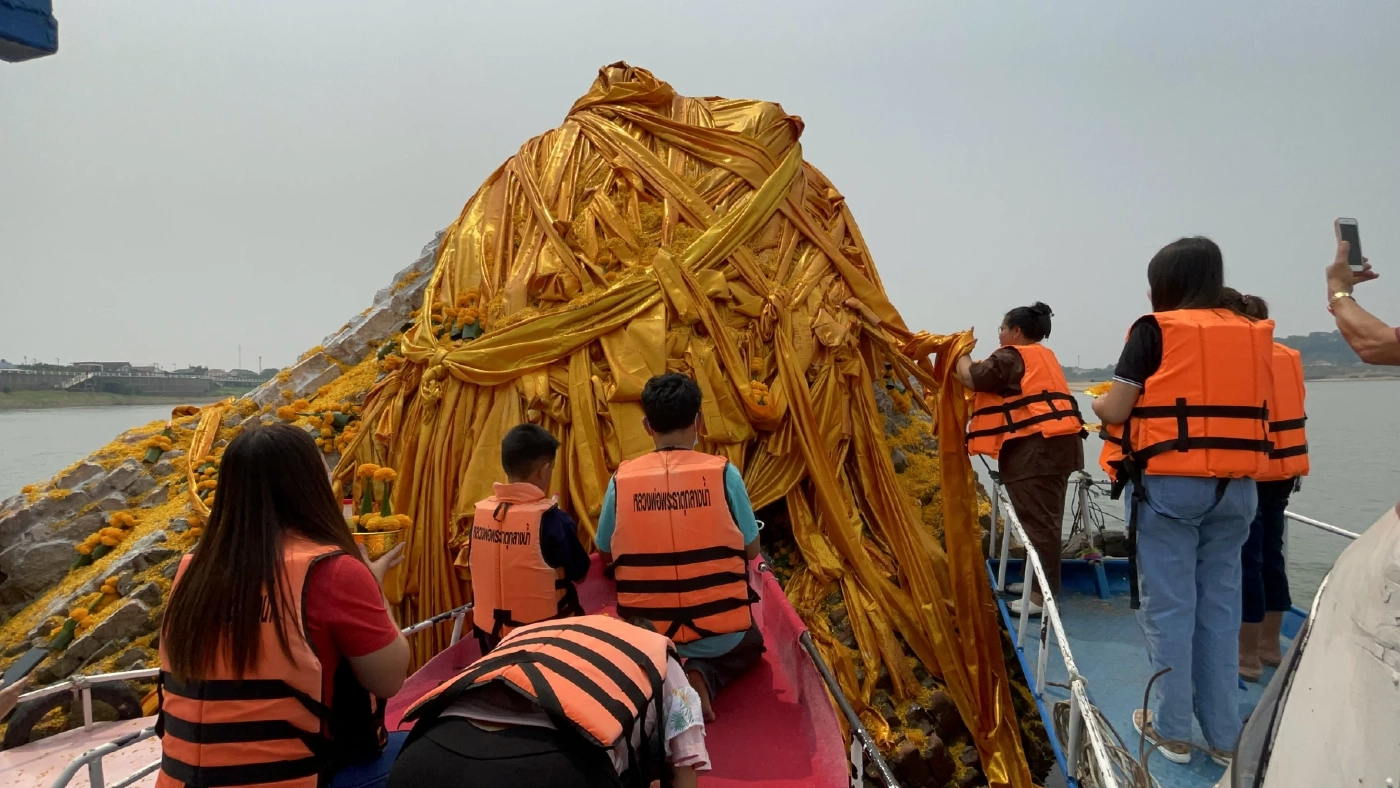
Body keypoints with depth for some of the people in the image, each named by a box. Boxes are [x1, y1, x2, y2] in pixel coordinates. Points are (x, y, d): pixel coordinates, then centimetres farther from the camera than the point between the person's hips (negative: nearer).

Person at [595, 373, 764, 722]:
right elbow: (751, 549, 0)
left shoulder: (622, 478, -7)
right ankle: (702, 678, 1)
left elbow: (605, 554, 7)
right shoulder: (723, 472, -11)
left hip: (646, 638, 3)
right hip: (719, 634, -2)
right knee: (750, 645, 33)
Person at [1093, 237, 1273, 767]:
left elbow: (1115, 411, -11)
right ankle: (1224, 734, 21)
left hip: (1167, 484, -5)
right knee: (1220, 605, 12)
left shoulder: (1155, 330, -7)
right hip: (1235, 487, 5)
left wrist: (1096, 402, 10)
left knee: (1167, 605, 4)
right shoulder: (1252, 334, 9)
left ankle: (1172, 729, 15)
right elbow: (1251, 409, 13)